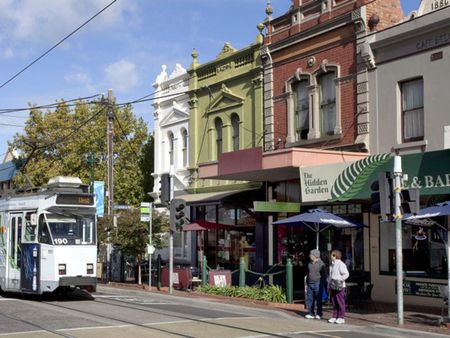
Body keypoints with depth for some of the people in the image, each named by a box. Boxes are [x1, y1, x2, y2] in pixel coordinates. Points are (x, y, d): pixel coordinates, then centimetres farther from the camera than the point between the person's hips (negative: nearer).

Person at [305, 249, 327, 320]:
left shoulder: (321, 264, -7)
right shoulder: (310, 264, 14)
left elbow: (324, 275, -6)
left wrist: (321, 284, -10)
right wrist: (307, 283, 15)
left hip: (317, 284, -6)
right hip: (310, 284, 6)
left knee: (318, 300, 0)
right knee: (309, 299, 5)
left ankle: (319, 314, 8)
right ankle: (311, 313, 12)